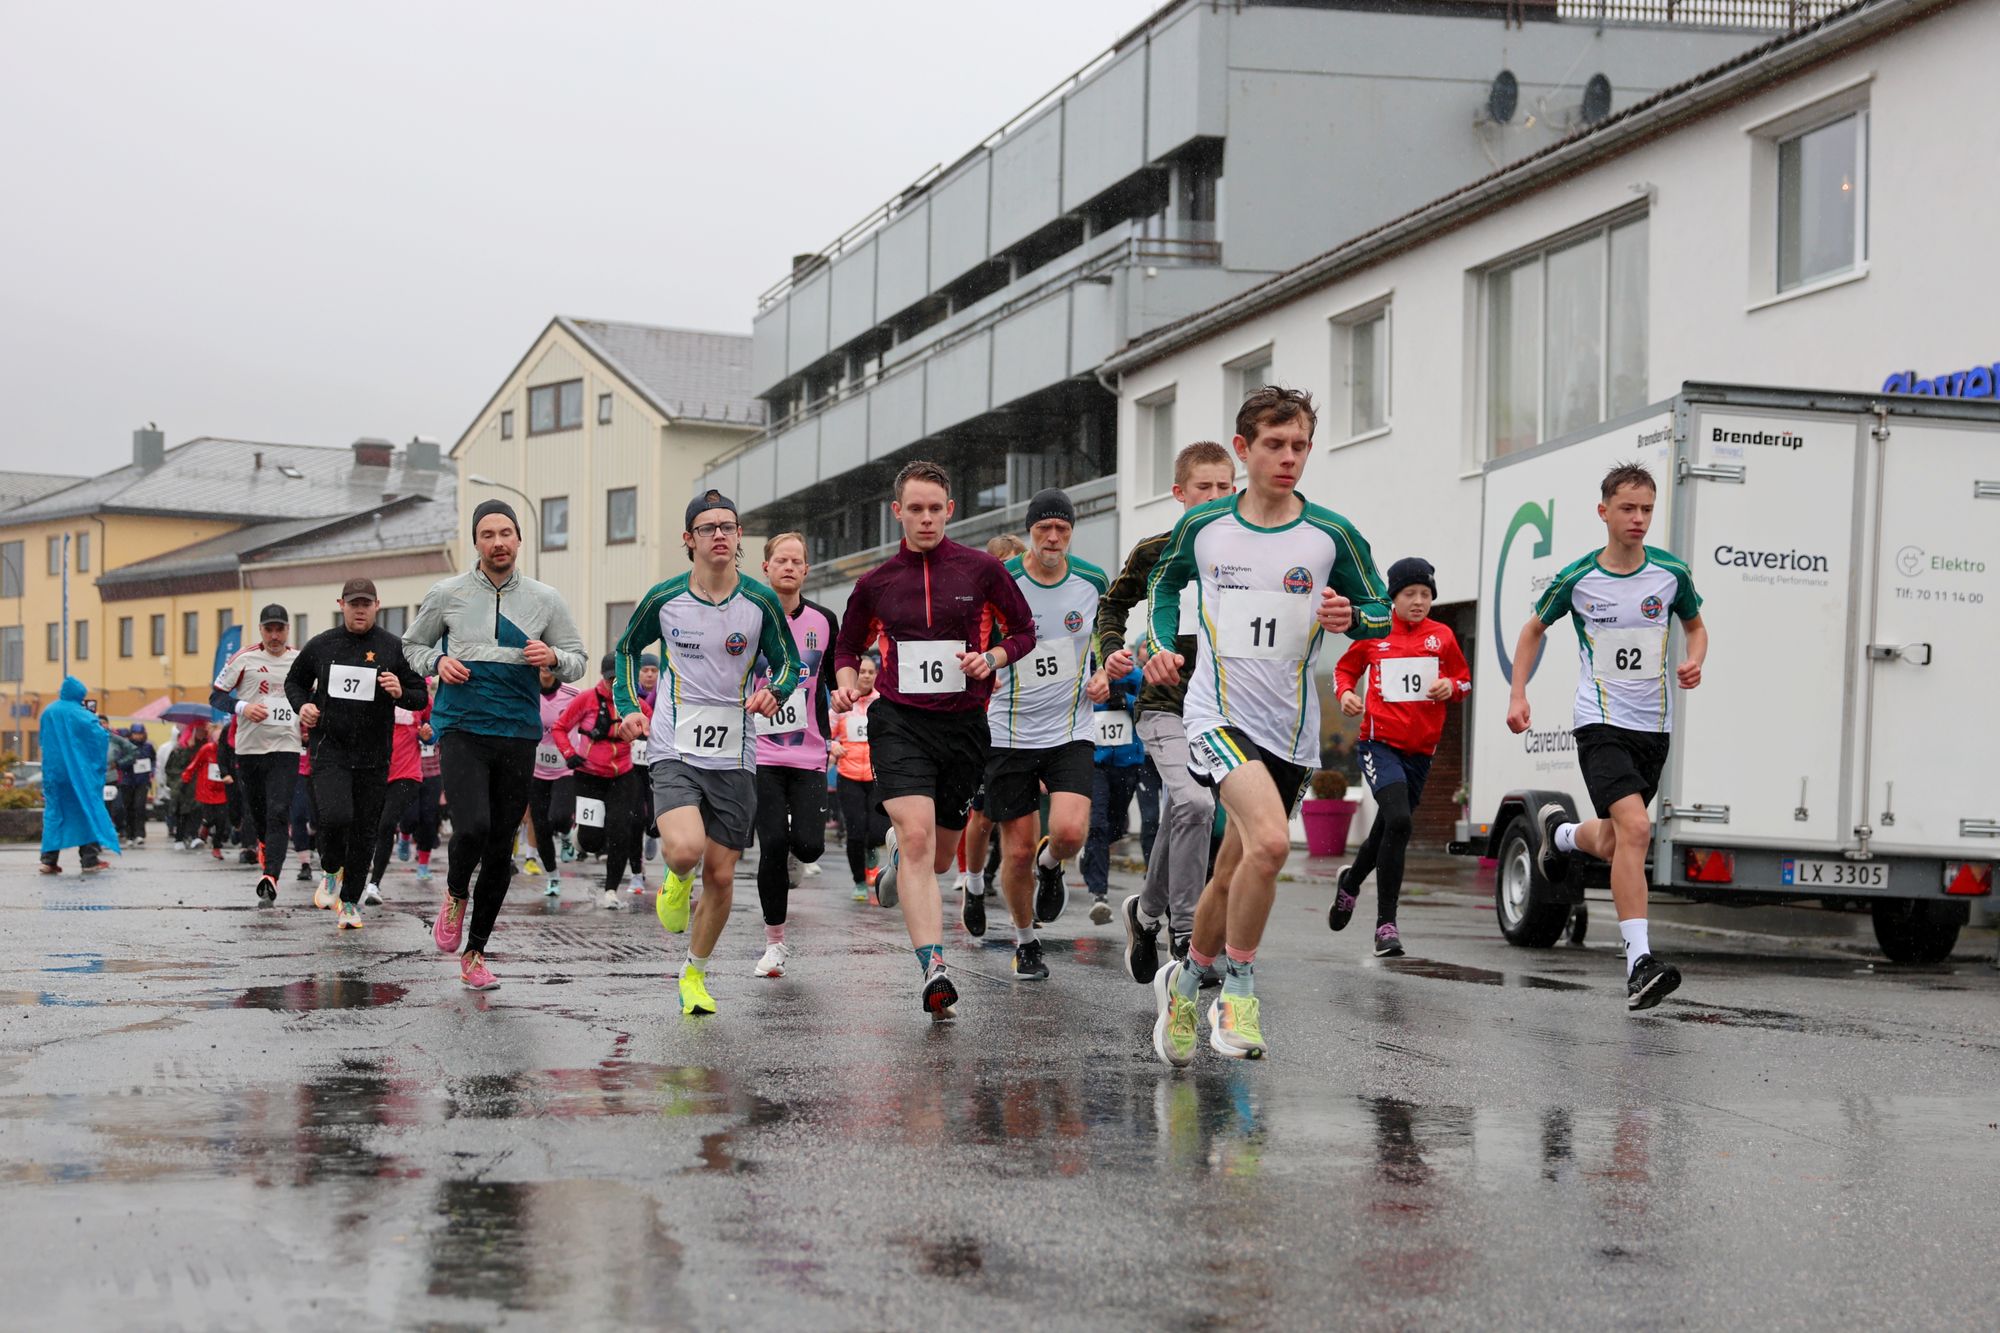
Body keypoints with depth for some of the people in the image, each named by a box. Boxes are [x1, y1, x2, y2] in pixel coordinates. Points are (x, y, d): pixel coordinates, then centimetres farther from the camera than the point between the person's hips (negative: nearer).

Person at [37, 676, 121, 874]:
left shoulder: (48, 713, 4)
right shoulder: (81, 715, -11)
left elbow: (43, 741, 15)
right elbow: (100, 737, -11)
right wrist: (107, 733, 10)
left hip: (53, 770, 4)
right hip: (79, 772, -4)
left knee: (53, 812, 9)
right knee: (86, 808, 3)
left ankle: (49, 859, 3)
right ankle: (89, 858, 0)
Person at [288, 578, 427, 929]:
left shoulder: (393, 647, 1)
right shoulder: (321, 645, 5)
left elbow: (420, 695, 5)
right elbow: (294, 681, 21)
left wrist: (400, 692, -17)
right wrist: (302, 705, 0)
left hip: (373, 755, 1)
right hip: (329, 746, -1)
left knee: (364, 831, 6)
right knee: (335, 816, -22)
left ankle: (351, 900, 23)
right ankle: (330, 870, 9)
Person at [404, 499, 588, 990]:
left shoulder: (545, 600, 7)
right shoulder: (447, 594, 4)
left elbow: (578, 660, 14)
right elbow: (412, 645, 17)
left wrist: (553, 658, -9)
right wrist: (438, 662, -4)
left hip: (518, 734, 2)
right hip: (461, 728, -2)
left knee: (500, 849, 5)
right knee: (473, 827, -23)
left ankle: (475, 953, 19)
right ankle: (456, 894, 10)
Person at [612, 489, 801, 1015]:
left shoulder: (761, 602, -1)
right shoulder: (663, 598, -1)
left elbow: (789, 663, 10)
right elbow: (628, 648, 17)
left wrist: (774, 692, -12)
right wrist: (628, 705, 3)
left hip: (734, 757, 2)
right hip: (675, 750, -2)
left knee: (721, 875, 5)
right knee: (685, 849, -26)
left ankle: (694, 974, 26)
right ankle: (677, 880, 13)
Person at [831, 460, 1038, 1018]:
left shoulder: (983, 569, 2)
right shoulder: (875, 583, 5)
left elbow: (1024, 630, 10)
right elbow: (849, 646, 19)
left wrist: (991, 659, -9)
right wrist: (845, 681, -2)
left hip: (963, 723, 1)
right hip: (899, 720, -1)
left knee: (938, 855, 12)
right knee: (916, 834, -22)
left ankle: (898, 865, 51)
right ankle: (934, 969, -28)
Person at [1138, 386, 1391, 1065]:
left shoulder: (1331, 535, -2)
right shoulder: (1202, 526, 1)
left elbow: (1381, 611, 8)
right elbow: (1166, 580, 21)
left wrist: (1349, 616, -14)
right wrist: (1161, 644, 5)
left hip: (1290, 728, 3)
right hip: (1217, 710, -2)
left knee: (1234, 876, 12)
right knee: (1269, 841, -26)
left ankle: (1186, 981, 37)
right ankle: (1238, 987, -8)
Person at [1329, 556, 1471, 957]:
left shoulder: (1442, 636, 7)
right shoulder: (1373, 632, 2)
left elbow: (1465, 679, 16)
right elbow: (1345, 668, 16)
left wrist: (1451, 686, -6)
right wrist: (1345, 692, -4)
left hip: (1420, 749, 4)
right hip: (1379, 741, -4)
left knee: (1388, 828, 13)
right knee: (1398, 820, -23)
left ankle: (1350, 881, 46)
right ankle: (1386, 923, -16)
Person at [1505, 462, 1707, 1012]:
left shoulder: (1672, 573, 0)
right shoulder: (1577, 579, -5)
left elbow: (1695, 625, 18)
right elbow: (1534, 627, 12)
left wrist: (1694, 662, -4)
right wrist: (1517, 694, 4)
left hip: (1654, 727, 4)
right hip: (1601, 723, -4)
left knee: (1611, 844, 13)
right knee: (1634, 827, -24)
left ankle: (1560, 831, 50)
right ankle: (1639, 962, -24)